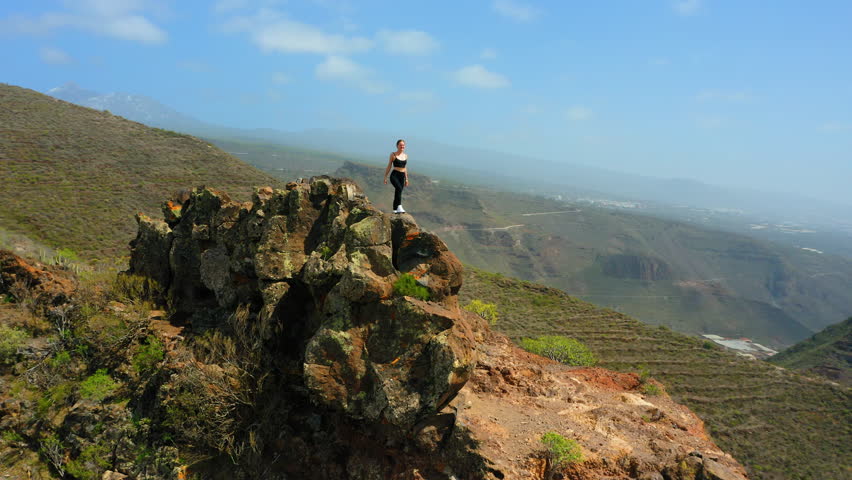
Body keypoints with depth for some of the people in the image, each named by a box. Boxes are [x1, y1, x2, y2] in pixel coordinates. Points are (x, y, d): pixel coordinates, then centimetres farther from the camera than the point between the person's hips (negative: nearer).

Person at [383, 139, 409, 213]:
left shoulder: (405, 156, 12)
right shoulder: (393, 155, -2)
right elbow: (389, 166, 2)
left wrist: (406, 179, 20)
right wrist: (385, 177, 0)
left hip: (402, 176, 5)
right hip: (394, 175, -5)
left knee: (397, 193, 8)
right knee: (399, 188, -30)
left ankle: (395, 210, 16)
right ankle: (399, 206, -35)